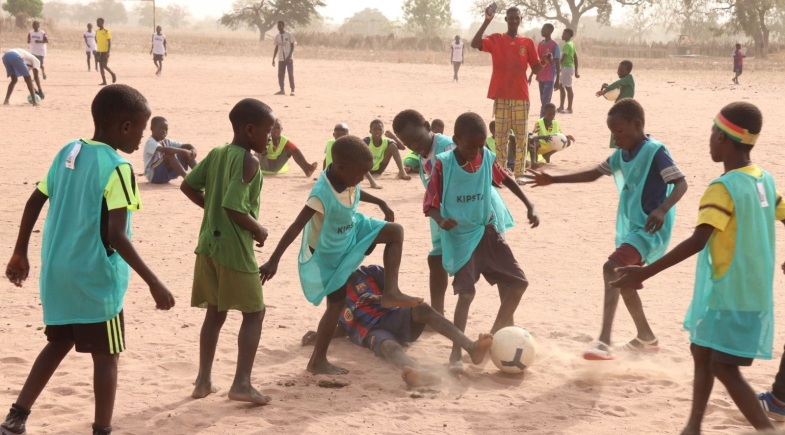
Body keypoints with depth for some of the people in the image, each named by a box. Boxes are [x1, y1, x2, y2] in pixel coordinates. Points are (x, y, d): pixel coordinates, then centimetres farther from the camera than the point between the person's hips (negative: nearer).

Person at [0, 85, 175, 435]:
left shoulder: (67, 152, 5)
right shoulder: (116, 168, -18)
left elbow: (34, 203, 10)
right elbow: (115, 236, -24)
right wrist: (153, 283, -22)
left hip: (56, 272, 7)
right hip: (95, 278, -7)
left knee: (59, 343, 23)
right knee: (106, 355, 7)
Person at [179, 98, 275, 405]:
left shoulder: (216, 154, 9)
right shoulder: (248, 162, -16)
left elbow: (188, 186, 12)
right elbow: (233, 206, -24)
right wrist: (259, 230, -10)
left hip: (209, 244, 8)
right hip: (234, 248, -8)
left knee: (215, 312, 16)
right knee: (254, 312, 3)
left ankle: (204, 380, 17)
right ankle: (242, 383, -3)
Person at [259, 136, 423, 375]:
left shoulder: (346, 179, -14)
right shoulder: (322, 194, -38)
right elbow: (296, 227, -40)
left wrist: (380, 203, 23)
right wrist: (274, 260, -43)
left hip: (351, 234, 8)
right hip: (326, 253, -8)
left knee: (395, 232, -1)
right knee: (337, 302, -4)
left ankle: (391, 292, -2)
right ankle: (317, 361, 6)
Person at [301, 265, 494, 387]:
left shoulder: (370, 273, 15)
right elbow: (345, 328, 22)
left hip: (393, 317, 2)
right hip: (372, 331, -2)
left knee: (421, 308, -32)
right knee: (389, 345, -39)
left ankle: (471, 347, -52)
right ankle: (422, 373, -80)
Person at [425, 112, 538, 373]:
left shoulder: (487, 158, -5)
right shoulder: (443, 164, -17)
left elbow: (506, 180, 14)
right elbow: (430, 204, -13)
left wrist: (529, 206, 8)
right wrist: (441, 221, -34)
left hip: (487, 231, 5)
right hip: (460, 237, -5)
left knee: (518, 284, 5)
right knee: (466, 292, -18)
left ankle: (494, 336, 24)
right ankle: (456, 353, -9)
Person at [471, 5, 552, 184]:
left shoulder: (527, 43, 7)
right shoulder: (496, 39, 3)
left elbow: (535, 69, 6)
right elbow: (475, 44, -14)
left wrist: (544, 62, -16)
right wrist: (487, 21, -20)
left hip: (521, 96, 1)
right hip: (501, 96, -1)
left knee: (521, 136, 1)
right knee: (500, 136, 2)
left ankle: (519, 173, 6)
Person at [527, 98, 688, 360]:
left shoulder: (655, 152, -16)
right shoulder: (621, 155, 9)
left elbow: (681, 183, -22)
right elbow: (594, 174, 21)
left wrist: (662, 209, -39)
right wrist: (553, 180, 17)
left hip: (650, 229, -10)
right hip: (629, 228, 10)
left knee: (612, 269, -25)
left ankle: (604, 342, -34)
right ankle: (646, 338, 38)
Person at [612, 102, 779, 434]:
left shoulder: (723, 188, -20)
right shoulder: (765, 181, 4)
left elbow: (697, 242, -29)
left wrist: (646, 272, -31)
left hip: (729, 298, -9)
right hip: (754, 294, 9)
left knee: (725, 369, -4)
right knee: (702, 353, 19)